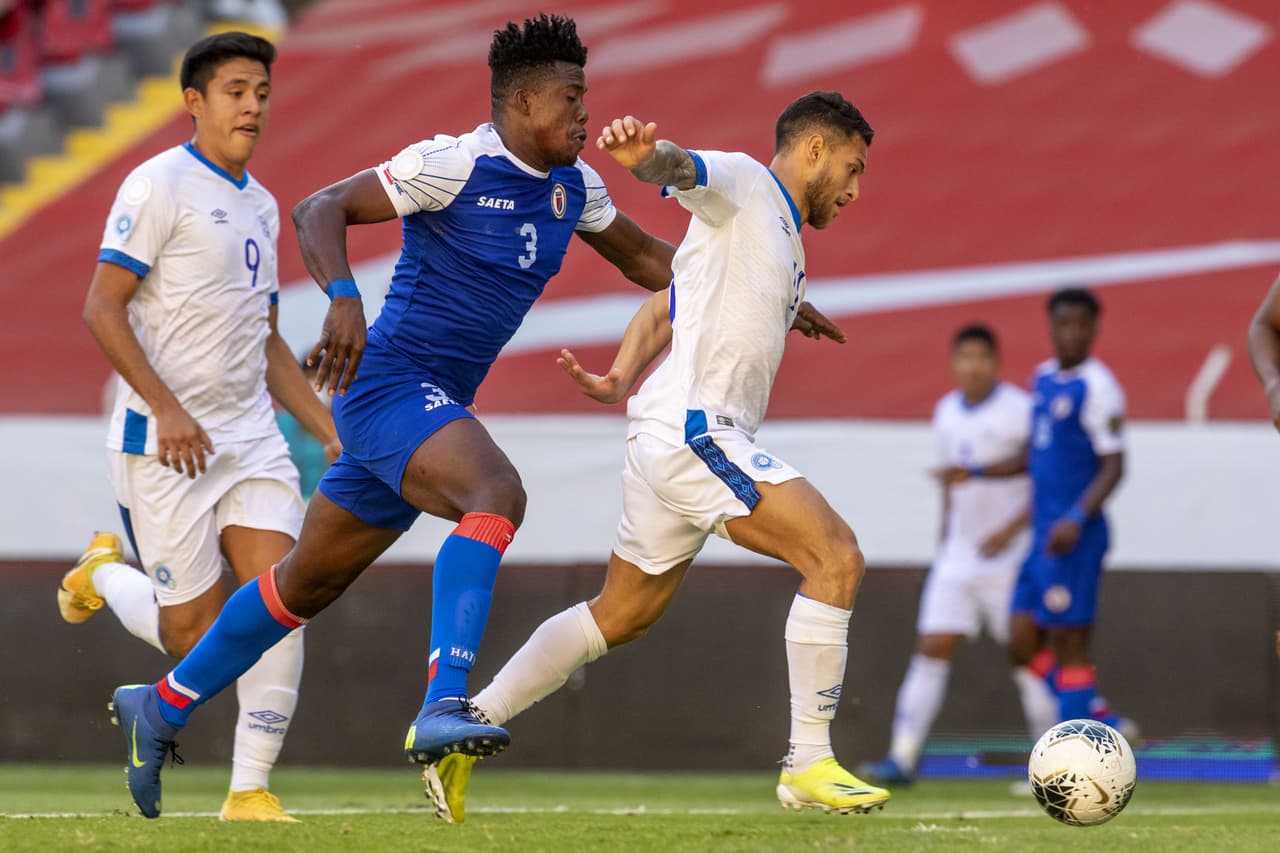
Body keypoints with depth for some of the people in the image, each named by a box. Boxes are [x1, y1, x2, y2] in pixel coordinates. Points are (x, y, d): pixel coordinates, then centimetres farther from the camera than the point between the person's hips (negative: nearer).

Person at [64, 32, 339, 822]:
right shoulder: (160, 186, -8)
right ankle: (104, 575, 28)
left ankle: (251, 790, -3)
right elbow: (103, 309, -14)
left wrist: (332, 432, 18)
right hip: (166, 445, -6)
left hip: (252, 439, 6)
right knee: (197, 634, -3)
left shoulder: (262, 206, 16)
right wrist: (166, 408, -23)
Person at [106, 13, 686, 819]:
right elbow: (319, 209, -16)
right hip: (390, 384, -9)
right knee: (497, 495, -33)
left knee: (308, 583, 17)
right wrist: (344, 296, -33)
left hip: (434, 406, 9)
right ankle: (443, 707, -42)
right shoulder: (453, 164, -14)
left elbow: (645, 257, 24)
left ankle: (161, 709, 30)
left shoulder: (574, 185, 9)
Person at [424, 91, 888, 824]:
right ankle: (809, 765, -14)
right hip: (693, 428, -10)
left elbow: (665, 309, 24)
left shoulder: (785, 238, 25)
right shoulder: (741, 183, -1)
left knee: (622, 615, 17)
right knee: (836, 557, -16)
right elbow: (682, 169, -23)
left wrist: (622, 378, 7)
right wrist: (645, 152, -47)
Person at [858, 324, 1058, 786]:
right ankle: (902, 757, -8)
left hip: (1008, 554, -5)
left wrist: (1012, 529, -19)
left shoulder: (1020, 410, -9)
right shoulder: (946, 412, 10)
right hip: (958, 553, 5)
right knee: (931, 648, -4)